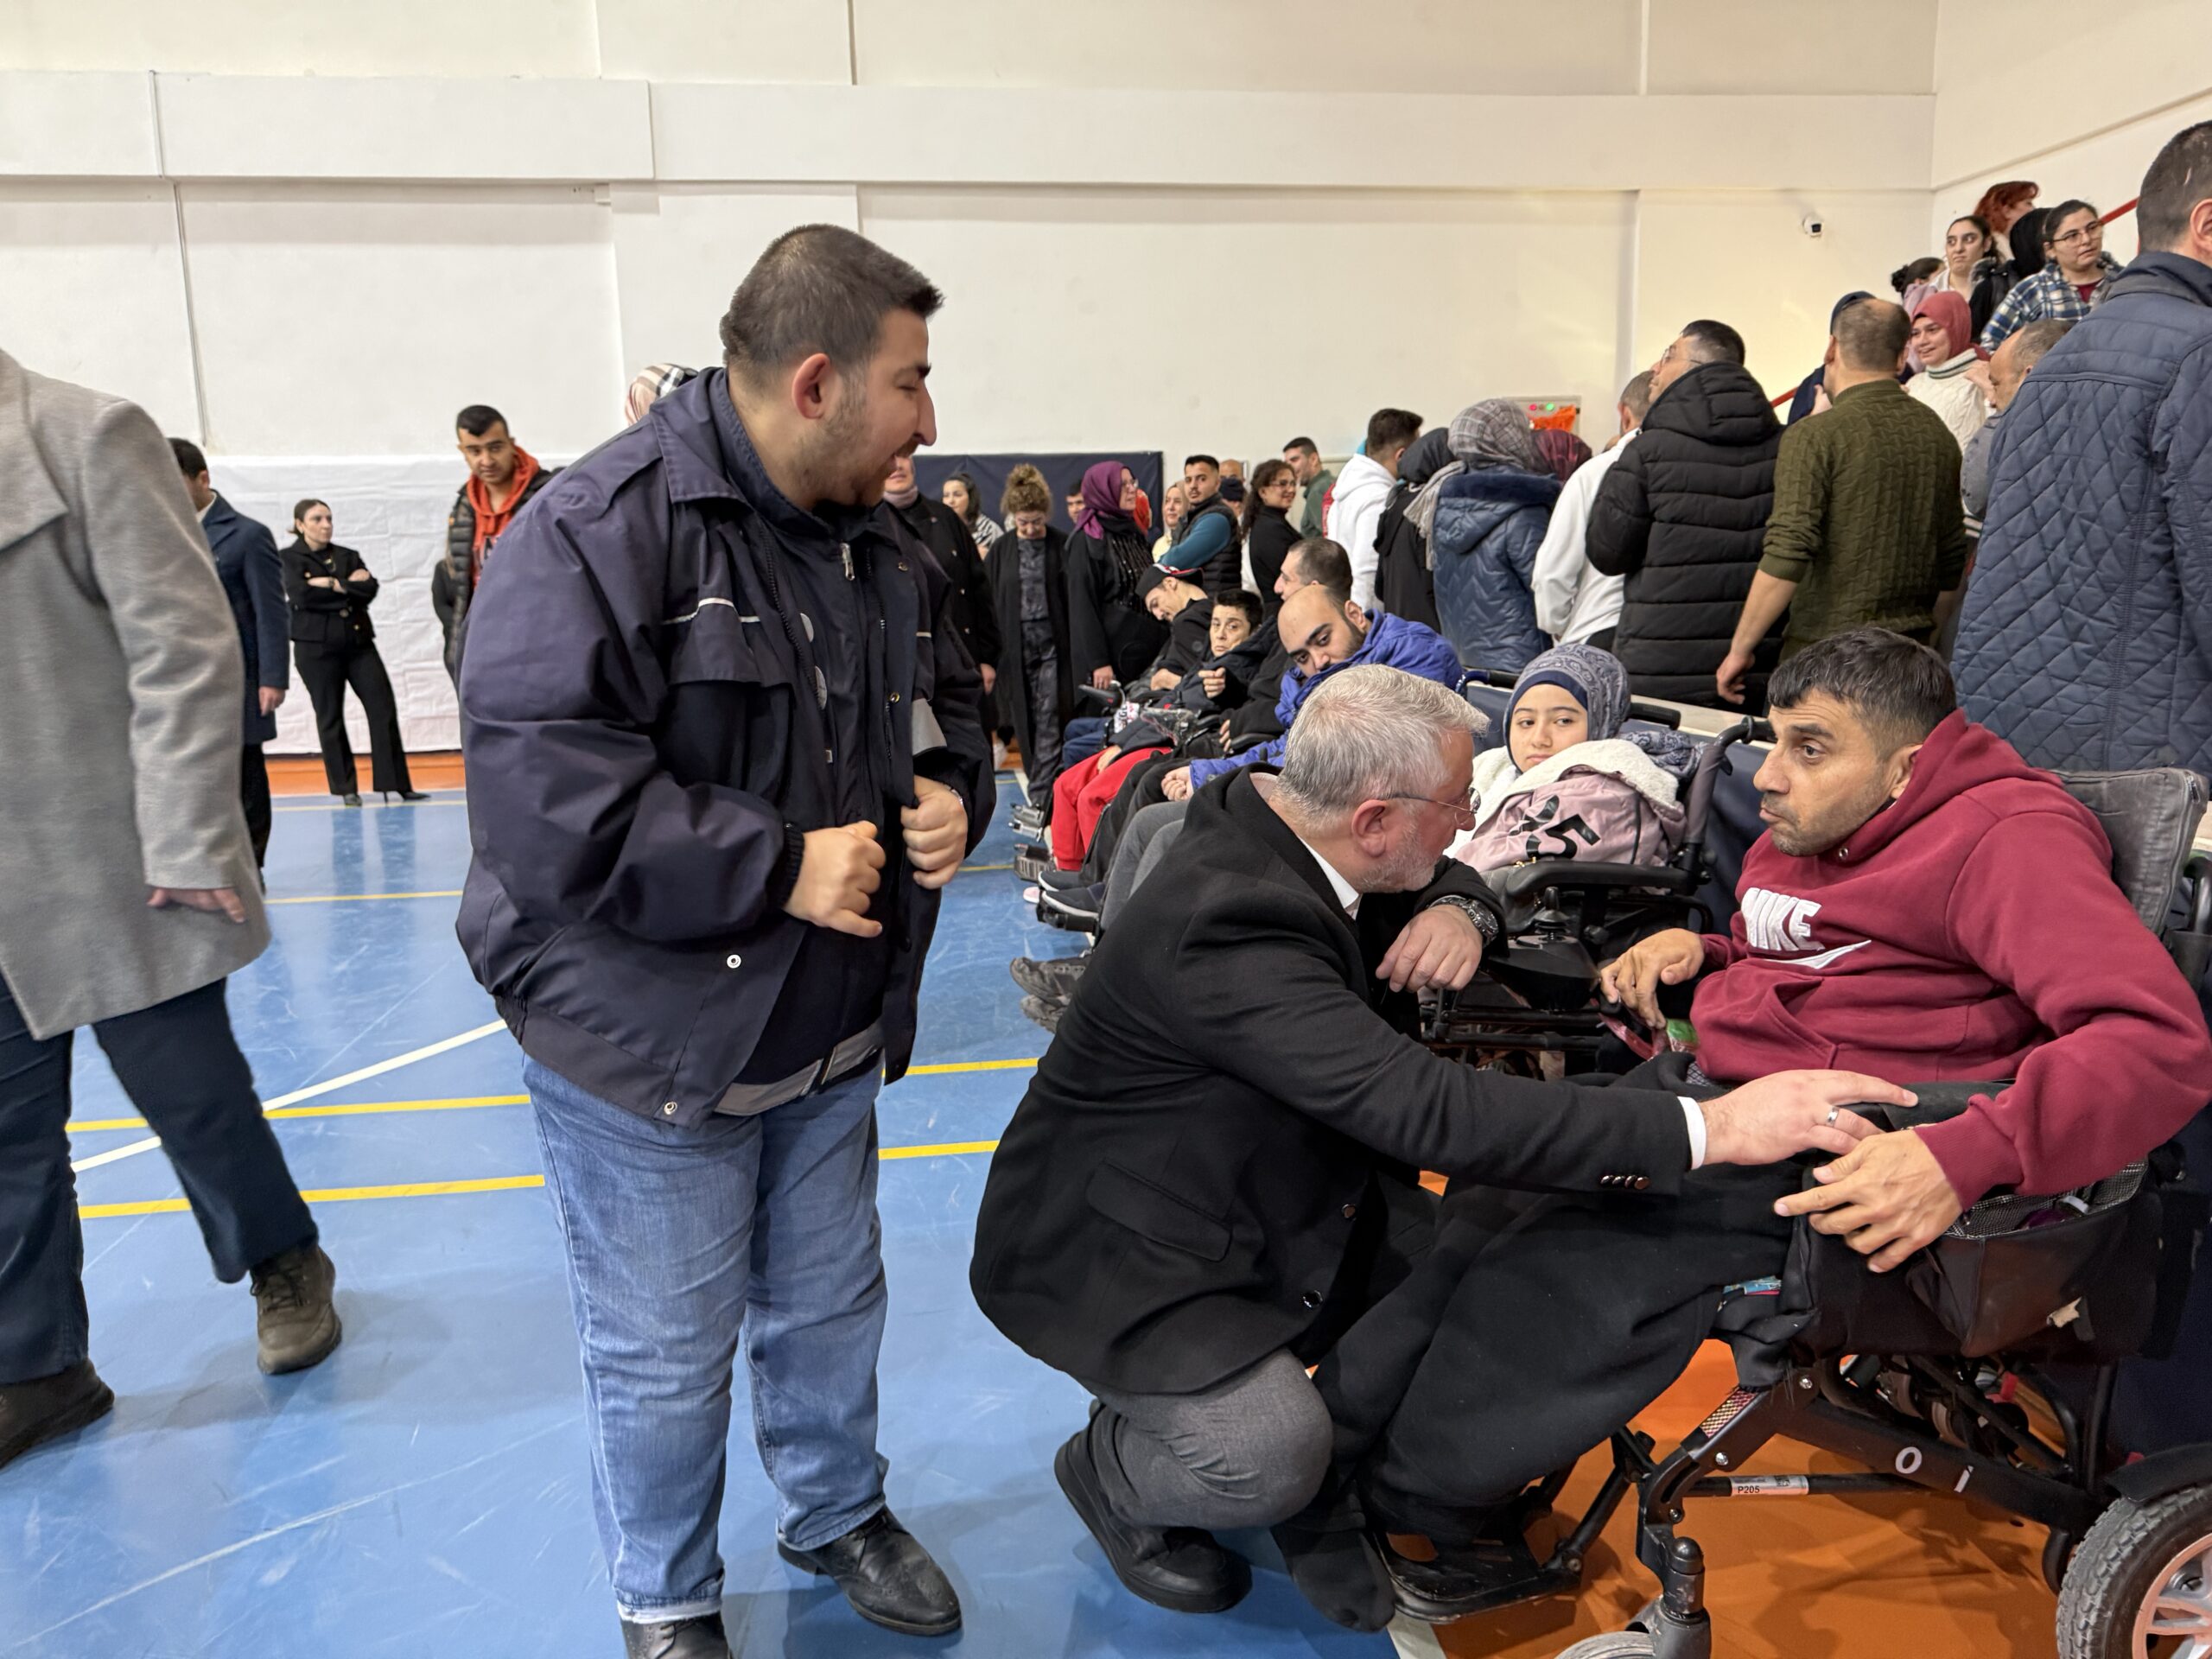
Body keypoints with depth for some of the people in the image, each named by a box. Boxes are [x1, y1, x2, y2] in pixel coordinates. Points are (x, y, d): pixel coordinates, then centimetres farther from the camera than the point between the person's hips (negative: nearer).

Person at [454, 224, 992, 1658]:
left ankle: (837, 1512, 49)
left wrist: (950, 791, -4)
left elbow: (948, 701, 20)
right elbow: (540, 796, -27)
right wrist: (779, 867, -24)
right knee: (665, 1354, 11)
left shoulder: (884, 548, 4)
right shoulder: (598, 531, -20)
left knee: (830, 1308, 23)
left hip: (832, 1030, 7)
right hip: (647, 1049, -6)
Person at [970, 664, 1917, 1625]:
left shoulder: (1270, 819, -7)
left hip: (1253, 1199, 9)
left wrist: (1457, 909, -15)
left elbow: (1445, 881, 12)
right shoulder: (1225, 921, -35)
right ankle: (1107, 1468, 9)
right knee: (1274, 1456, -25)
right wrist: (1710, 1130, -41)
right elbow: (1428, 1109, -41)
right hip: (1114, 1249, -9)